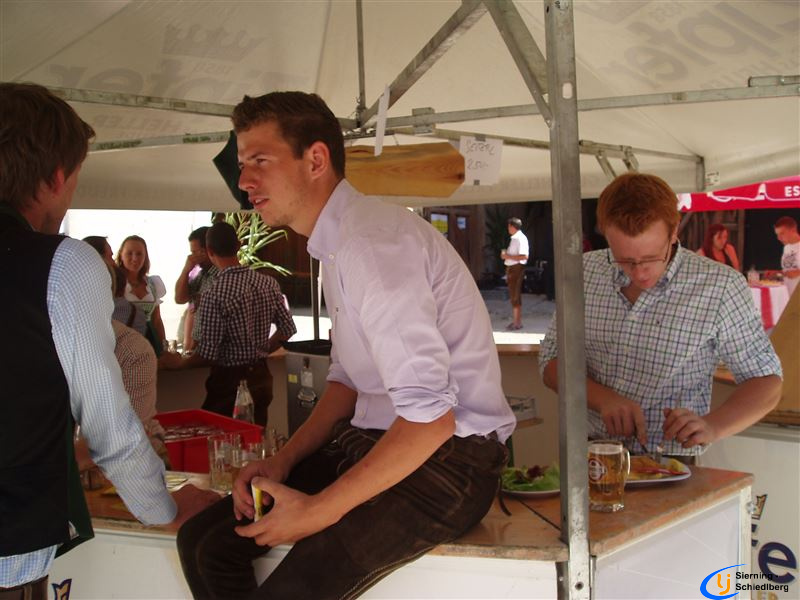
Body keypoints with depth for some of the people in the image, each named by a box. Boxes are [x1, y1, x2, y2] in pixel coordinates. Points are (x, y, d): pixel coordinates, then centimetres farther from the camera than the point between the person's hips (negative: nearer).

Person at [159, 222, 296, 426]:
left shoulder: (214, 294, -19)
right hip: (260, 376, 6)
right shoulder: (268, 283, -2)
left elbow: (209, 354, -17)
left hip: (229, 380, -5)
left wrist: (179, 363, 1)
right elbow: (287, 329, 6)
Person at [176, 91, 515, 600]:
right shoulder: (337, 243, 10)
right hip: (374, 438, 9)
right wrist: (283, 460, 5)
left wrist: (319, 511, -19)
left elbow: (430, 418, -26)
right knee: (205, 542, 2)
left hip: (450, 454, -9)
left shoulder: (371, 239, -21)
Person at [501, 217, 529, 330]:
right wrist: (505, 254, 8)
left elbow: (524, 256, -25)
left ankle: (516, 323, -2)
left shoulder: (520, 239, -15)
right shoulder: (514, 238, 15)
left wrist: (508, 256, -20)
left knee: (515, 296, -6)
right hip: (511, 268, 10)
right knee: (514, 295, 15)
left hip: (516, 268, -10)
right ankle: (516, 321, 23)